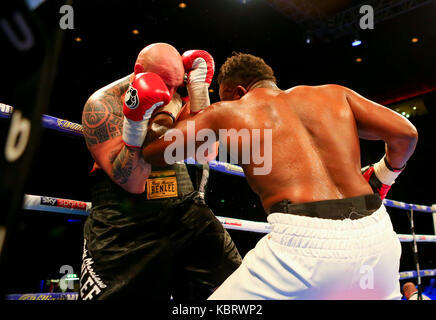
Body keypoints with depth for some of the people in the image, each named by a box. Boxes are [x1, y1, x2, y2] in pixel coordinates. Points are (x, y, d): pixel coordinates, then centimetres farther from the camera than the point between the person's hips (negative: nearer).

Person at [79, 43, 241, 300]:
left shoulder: (176, 99, 4)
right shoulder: (102, 105, -9)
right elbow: (132, 183, -16)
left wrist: (199, 90, -6)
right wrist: (136, 120, -27)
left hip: (184, 210, 4)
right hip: (123, 223, -3)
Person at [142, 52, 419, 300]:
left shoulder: (227, 111, 11)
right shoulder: (333, 94, 18)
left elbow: (146, 153, 16)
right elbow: (405, 133, 12)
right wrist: (380, 179, 31)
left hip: (305, 241, -5)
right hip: (375, 239, 6)